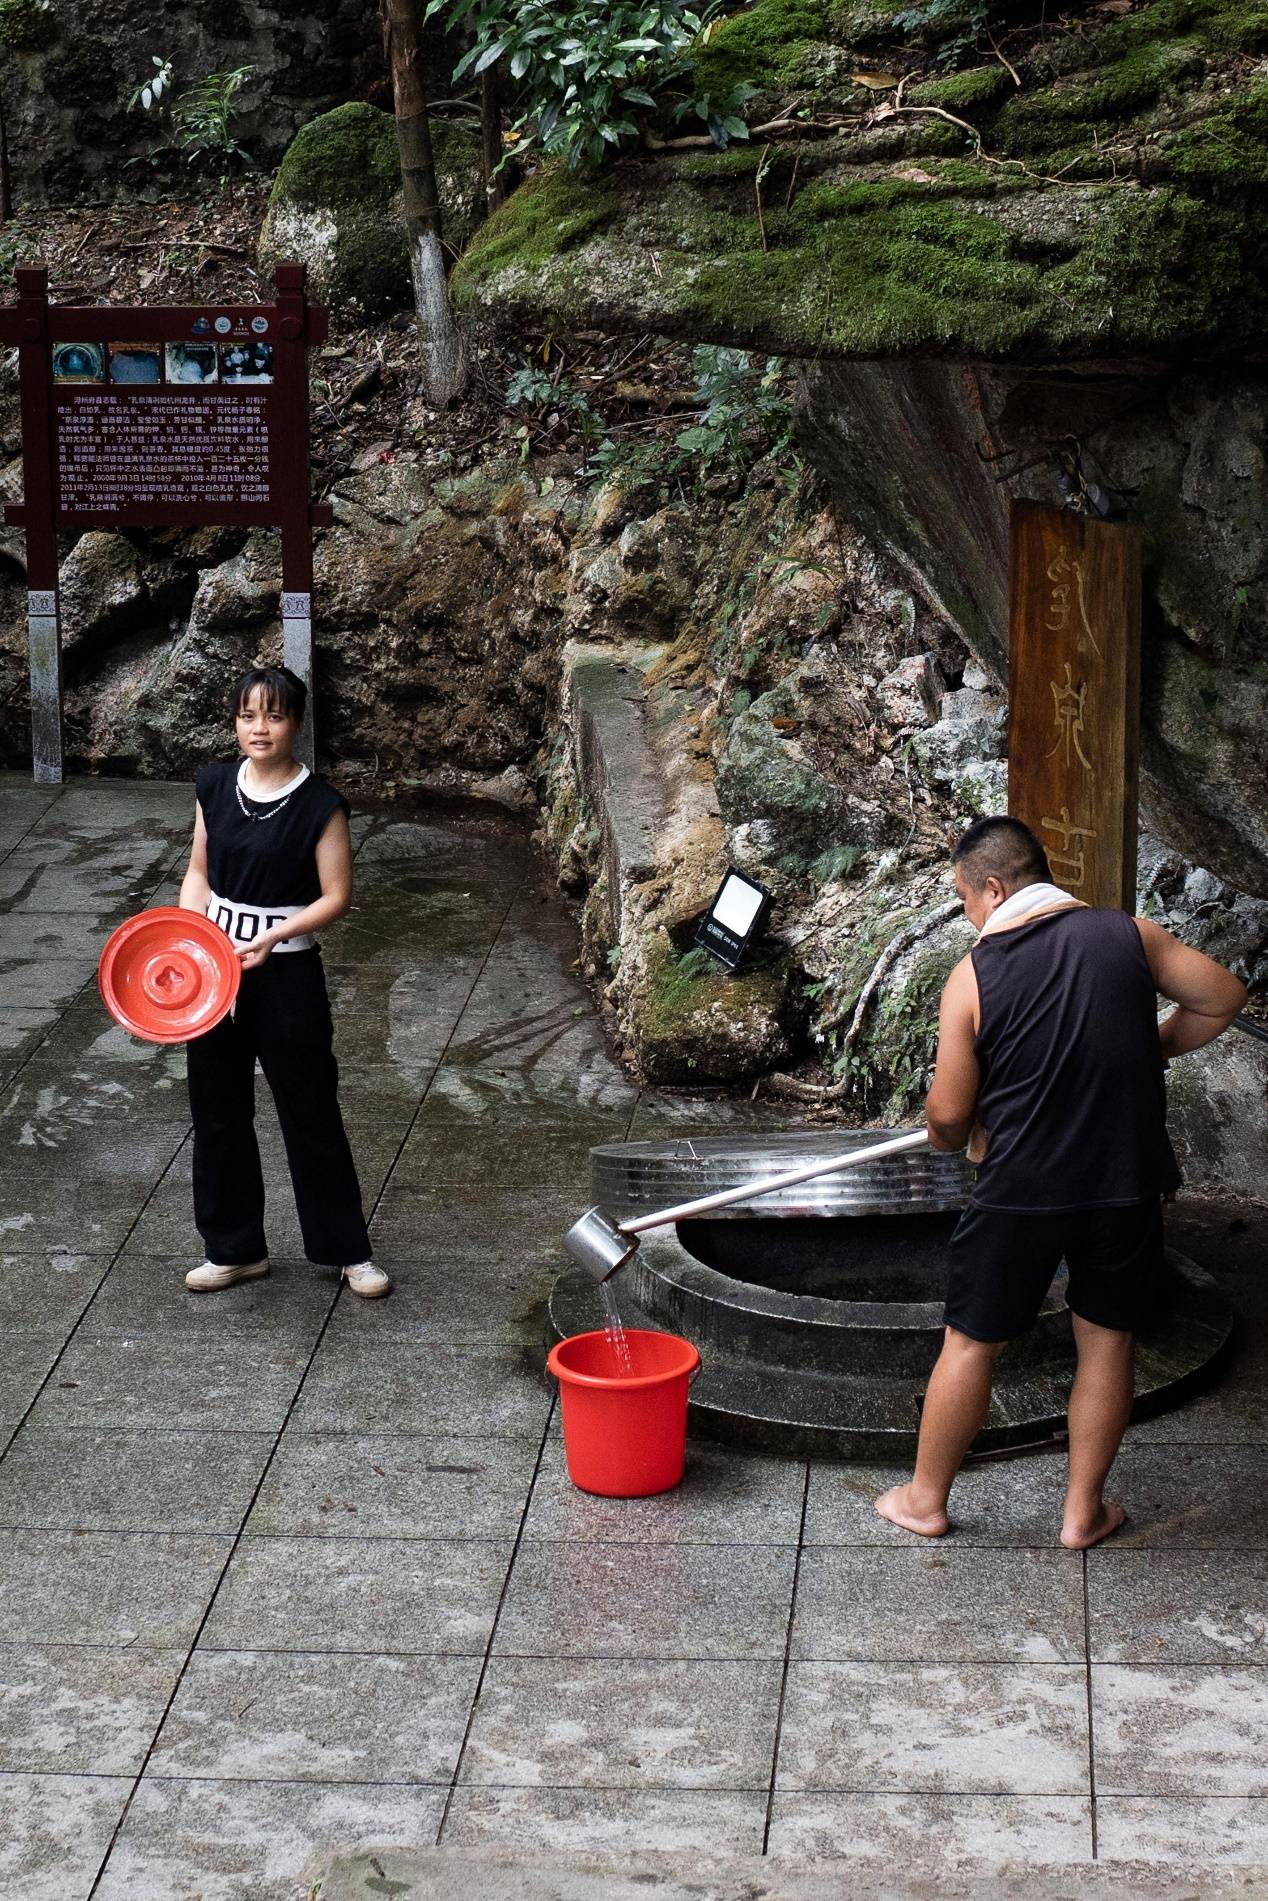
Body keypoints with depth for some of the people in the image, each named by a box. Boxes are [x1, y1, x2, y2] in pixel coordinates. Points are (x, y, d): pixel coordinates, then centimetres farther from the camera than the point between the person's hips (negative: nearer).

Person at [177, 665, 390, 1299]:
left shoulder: (319, 803, -11)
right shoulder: (215, 785, 3)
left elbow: (335, 896, -10)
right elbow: (199, 872, 11)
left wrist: (271, 937, -21)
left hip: (286, 971, -5)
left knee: (311, 1113, 3)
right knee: (217, 1111, 11)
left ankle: (347, 1251, 17)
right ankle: (235, 1249, 25)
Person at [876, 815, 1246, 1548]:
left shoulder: (973, 978, -10)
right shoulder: (1130, 935, -5)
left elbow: (949, 1113, -5)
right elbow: (1224, 997, 4)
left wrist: (953, 1137, 18)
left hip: (1022, 1191, -2)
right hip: (1127, 1183, 2)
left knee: (972, 1343, 13)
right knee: (1107, 1341, 16)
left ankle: (925, 1500, 25)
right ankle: (1084, 1510, 24)